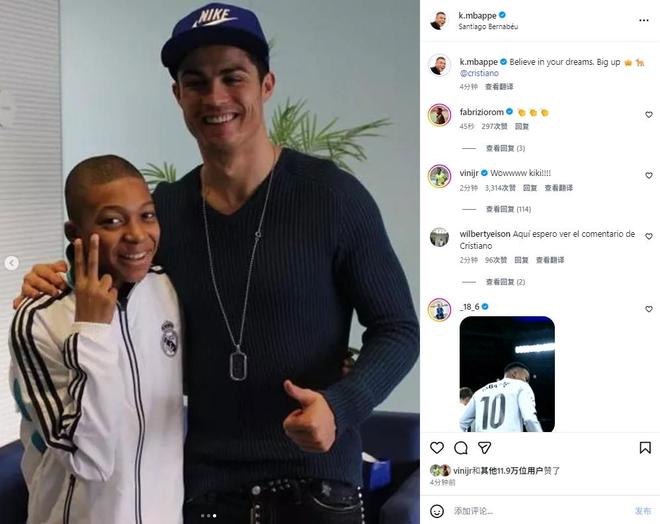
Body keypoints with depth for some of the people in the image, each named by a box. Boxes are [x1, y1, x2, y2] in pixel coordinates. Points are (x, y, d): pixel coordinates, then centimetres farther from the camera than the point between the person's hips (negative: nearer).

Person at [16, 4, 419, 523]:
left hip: (314, 479, -3)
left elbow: (398, 328, -7)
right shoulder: (162, 209, 1)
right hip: (205, 481, 4)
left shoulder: (332, 196, -11)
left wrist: (340, 406, -24)